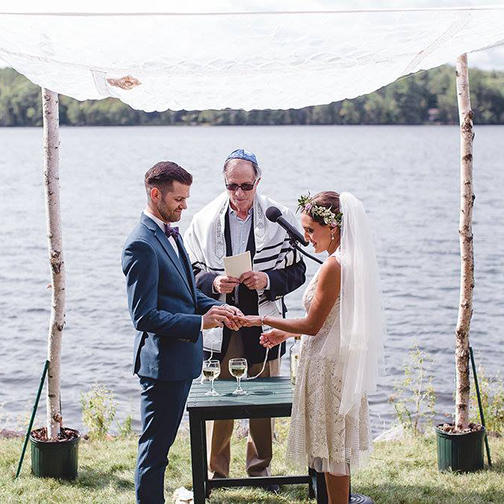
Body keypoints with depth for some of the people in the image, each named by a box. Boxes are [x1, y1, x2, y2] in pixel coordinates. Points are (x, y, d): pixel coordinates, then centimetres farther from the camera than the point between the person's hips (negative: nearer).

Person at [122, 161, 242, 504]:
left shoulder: (170, 233, 11)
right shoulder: (142, 244, -20)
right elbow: (144, 316, -23)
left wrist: (215, 307, 1)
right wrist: (200, 323, -27)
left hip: (182, 358, 10)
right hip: (162, 362, -10)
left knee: (161, 443, 20)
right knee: (155, 447, 1)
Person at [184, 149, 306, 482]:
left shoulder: (280, 218, 0)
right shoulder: (205, 220, 1)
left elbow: (297, 271, 2)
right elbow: (191, 272, 5)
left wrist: (268, 280, -17)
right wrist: (213, 282, -15)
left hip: (263, 325, 0)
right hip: (220, 325, 0)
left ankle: (260, 468, 28)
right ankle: (216, 472, 21)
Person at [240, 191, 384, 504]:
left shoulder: (333, 267, -21)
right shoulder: (352, 260, 8)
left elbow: (313, 325, -18)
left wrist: (262, 320, -11)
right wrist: (287, 333, 15)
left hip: (328, 365, -9)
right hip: (343, 362, 9)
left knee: (332, 446, 3)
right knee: (338, 444, 18)